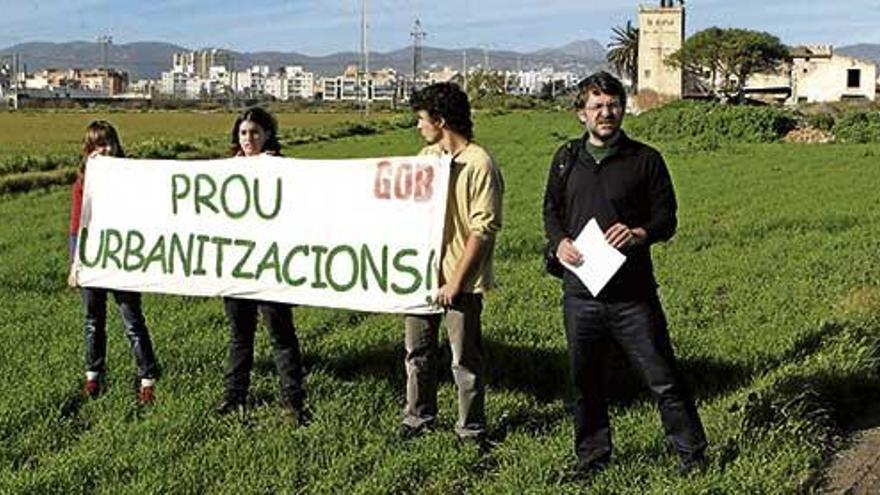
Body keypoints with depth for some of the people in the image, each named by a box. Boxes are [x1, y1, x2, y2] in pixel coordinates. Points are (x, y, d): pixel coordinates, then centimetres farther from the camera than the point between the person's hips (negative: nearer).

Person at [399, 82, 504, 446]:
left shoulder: (479, 164, -15)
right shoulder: (427, 156, 8)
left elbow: (483, 230, -17)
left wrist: (456, 281, -17)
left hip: (460, 282, -7)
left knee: (465, 360, 5)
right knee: (417, 351, 17)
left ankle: (471, 430, 19)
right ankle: (418, 417, 33)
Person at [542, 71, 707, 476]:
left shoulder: (645, 159, 1)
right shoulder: (566, 159, 10)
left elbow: (666, 218, 2)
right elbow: (551, 210, 17)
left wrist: (639, 234, -19)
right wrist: (559, 242, -4)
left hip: (633, 294, -3)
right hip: (580, 293, 3)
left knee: (662, 379, 1)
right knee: (585, 381, 13)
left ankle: (691, 454, 15)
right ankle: (592, 456, 28)